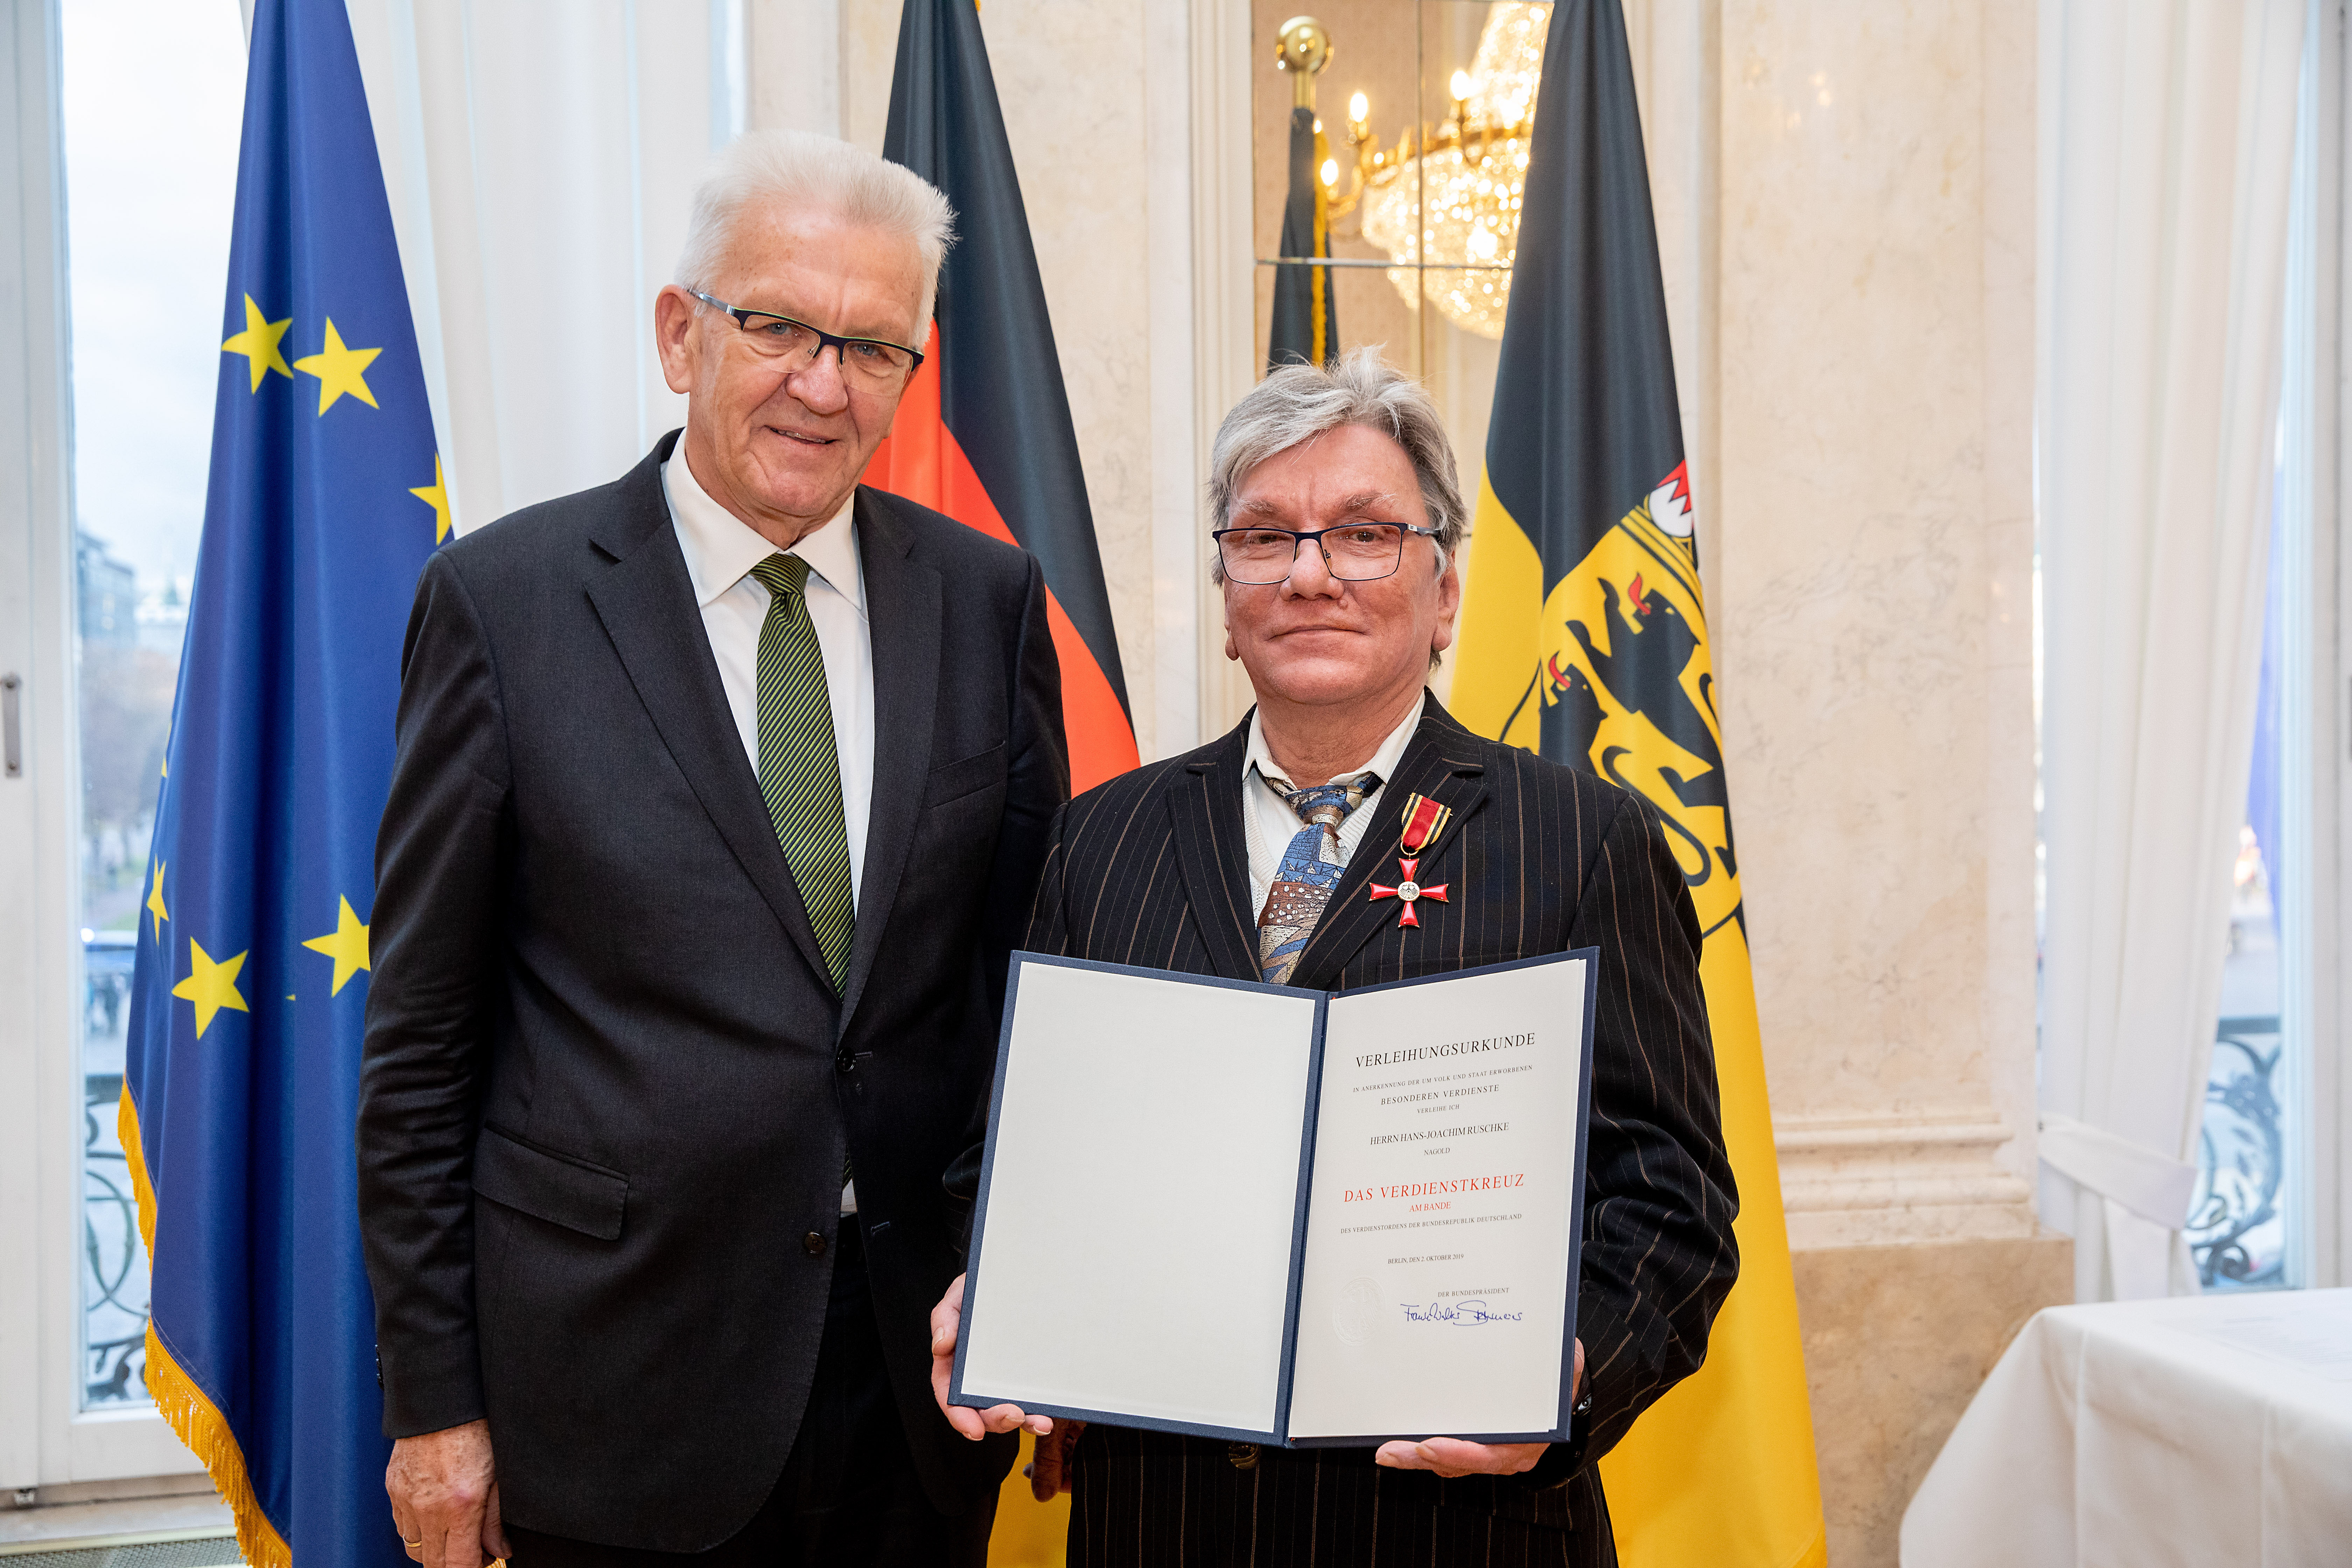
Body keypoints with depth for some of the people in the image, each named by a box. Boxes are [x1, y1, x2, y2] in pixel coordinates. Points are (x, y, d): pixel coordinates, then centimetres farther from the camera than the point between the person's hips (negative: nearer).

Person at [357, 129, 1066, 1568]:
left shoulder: (990, 599, 2)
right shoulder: (504, 598, -6)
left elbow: (1040, 968, 7)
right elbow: (421, 1046, -4)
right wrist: (433, 1402, -4)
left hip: (928, 1380, 3)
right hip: (620, 1380, -2)